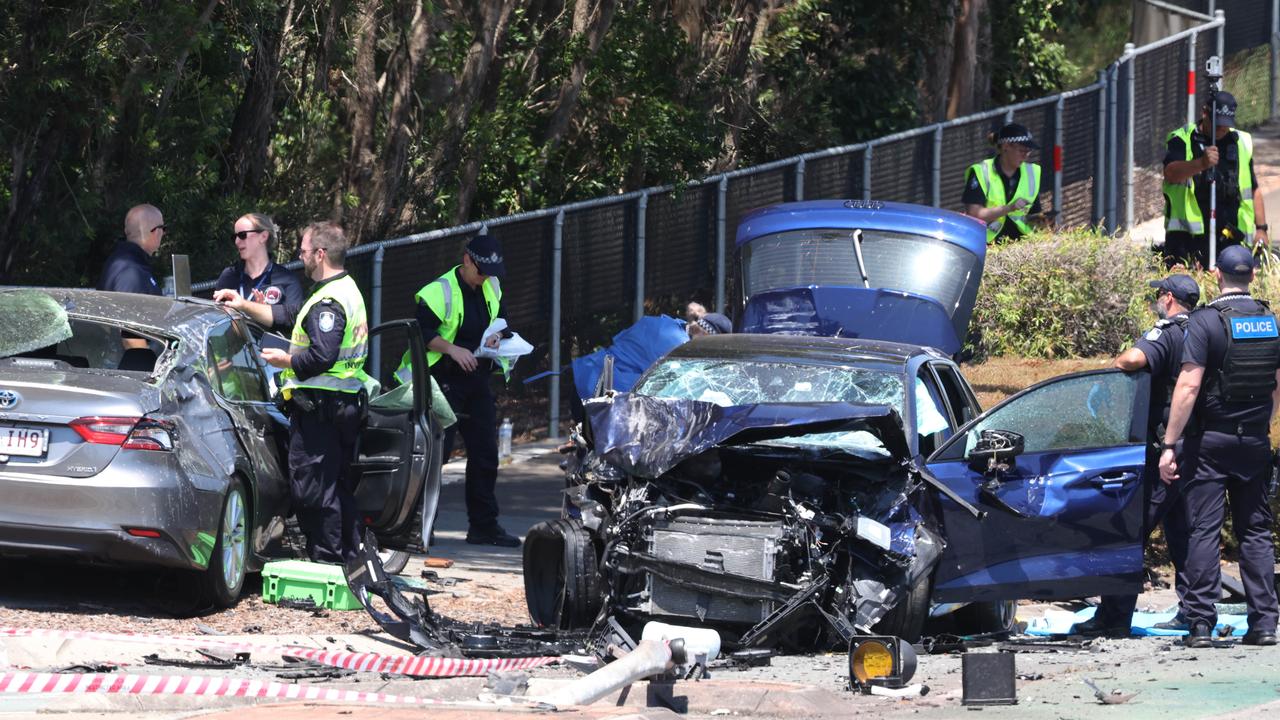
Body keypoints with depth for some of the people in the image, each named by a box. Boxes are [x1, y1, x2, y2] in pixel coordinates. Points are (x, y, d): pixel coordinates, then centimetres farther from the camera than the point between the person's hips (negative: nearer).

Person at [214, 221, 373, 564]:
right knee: (339, 486, 16)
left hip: (318, 408, -10)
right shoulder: (346, 290, 17)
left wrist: (284, 360, -10)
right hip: (347, 404, 10)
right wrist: (244, 305, 22)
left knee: (311, 489, -6)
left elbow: (321, 357, -26)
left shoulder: (328, 302, -17)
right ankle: (347, 557, 21)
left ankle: (326, 559, -5)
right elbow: (286, 316, 24)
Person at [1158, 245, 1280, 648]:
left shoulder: (1206, 321, -11)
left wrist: (1169, 445, -14)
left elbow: (1188, 386, -16)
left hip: (1210, 442, -4)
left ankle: (1201, 625, -6)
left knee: (1204, 530, -2)